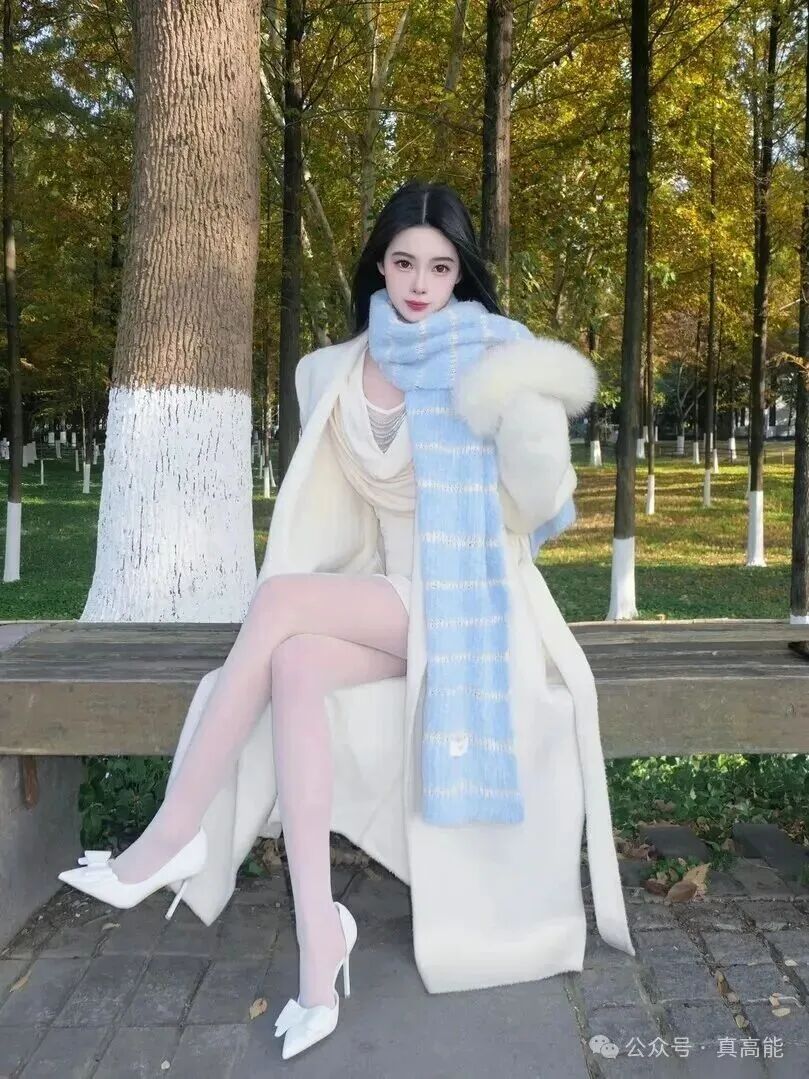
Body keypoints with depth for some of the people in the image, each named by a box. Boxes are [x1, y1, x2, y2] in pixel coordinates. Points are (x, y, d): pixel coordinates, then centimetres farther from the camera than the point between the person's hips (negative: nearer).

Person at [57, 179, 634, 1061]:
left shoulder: (495, 356, 0)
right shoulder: (336, 370, 10)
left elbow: (540, 509, -3)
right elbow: (331, 502, 14)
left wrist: (535, 429, -21)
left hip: (472, 603, -3)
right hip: (384, 602, 4)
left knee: (280, 598, -26)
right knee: (296, 668, -30)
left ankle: (175, 834, -15)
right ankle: (318, 935, -25)